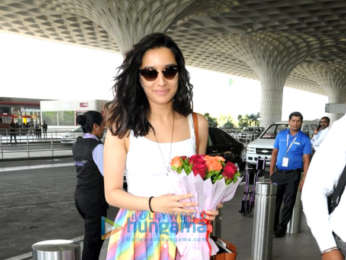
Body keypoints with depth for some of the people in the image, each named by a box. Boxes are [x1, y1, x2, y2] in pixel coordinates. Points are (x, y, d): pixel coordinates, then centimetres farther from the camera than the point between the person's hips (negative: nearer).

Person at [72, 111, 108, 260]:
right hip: (95, 200, -9)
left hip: (81, 197, 9)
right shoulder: (97, 147, -19)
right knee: (92, 242, 6)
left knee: (98, 235, 27)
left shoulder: (77, 145, 7)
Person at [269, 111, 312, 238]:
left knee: (288, 202, 4)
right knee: (274, 200, 8)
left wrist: (304, 179, -9)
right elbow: (274, 153, 9)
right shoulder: (281, 135, 6)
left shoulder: (304, 139, -1)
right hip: (278, 172, 2)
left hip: (293, 174, -2)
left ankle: (282, 228, 17)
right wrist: (271, 171, 3)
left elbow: (306, 160, -2)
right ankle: (272, 226, 22)